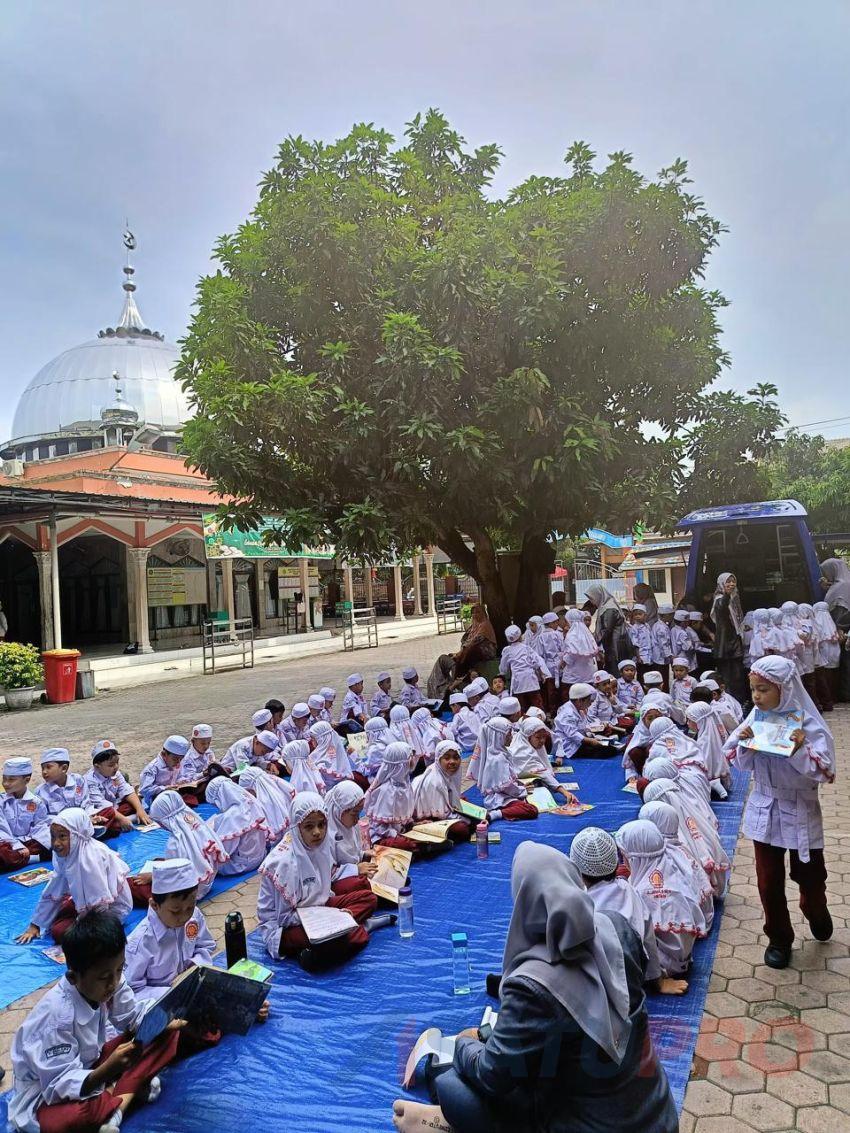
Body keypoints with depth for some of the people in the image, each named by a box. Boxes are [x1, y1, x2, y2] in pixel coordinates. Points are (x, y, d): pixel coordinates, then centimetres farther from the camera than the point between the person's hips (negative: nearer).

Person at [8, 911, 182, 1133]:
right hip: (47, 1094, -6)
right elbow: (59, 1085, -31)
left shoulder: (108, 983, -16)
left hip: (90, 1067, 7)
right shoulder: (56, 1015, -33)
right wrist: (109, 1070, -46)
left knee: (167, 1033, -8)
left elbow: (134, 1018, -4)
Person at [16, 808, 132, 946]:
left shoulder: (90, 857, -34)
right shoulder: (67, 852, -9)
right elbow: (52, 891, 3)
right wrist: (34, 926, 6)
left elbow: (99, 902, -30)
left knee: (59, 932, -13)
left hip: (111, 908, -8)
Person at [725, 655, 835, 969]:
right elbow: (742, 764, 1)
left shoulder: (806, 722, -17)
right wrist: (744, 744, -19)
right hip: (765, 809, 2)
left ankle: (816, 914, 50)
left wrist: (800, 751, -32)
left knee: (810, 874, 18)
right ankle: (779, 939, 28)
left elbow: (823, 771, -16)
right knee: (769, 879, 8)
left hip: (800, 810, -2)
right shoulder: (755, 717, -5)